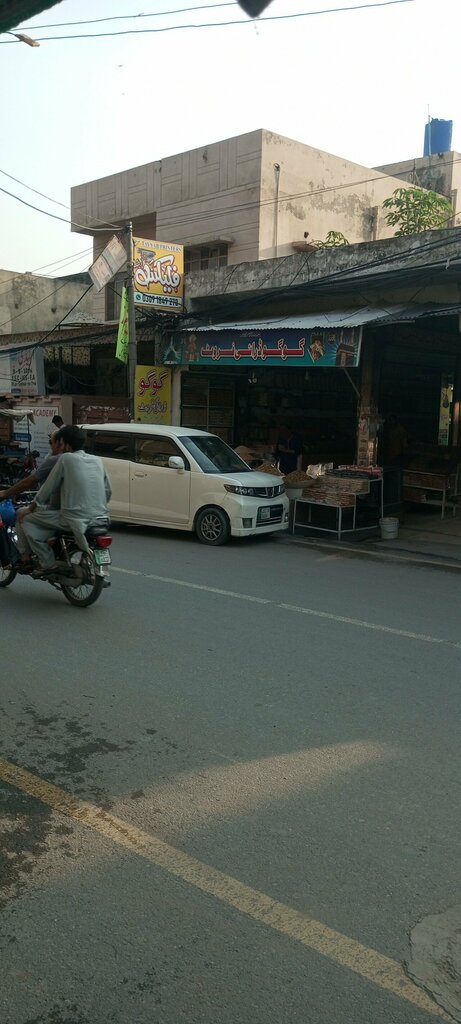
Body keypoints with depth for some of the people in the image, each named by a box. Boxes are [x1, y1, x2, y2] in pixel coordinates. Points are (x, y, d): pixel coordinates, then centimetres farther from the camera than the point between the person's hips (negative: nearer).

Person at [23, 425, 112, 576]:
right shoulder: (97, 460, 11)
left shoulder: (66, 458, -4)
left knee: (28, 521, 7)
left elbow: (49, 486, 3)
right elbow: (108, 491, 15)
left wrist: (36, 504, 20)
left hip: (75, 520, -7)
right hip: (101, 519, 7)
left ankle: (49, 564, -1)